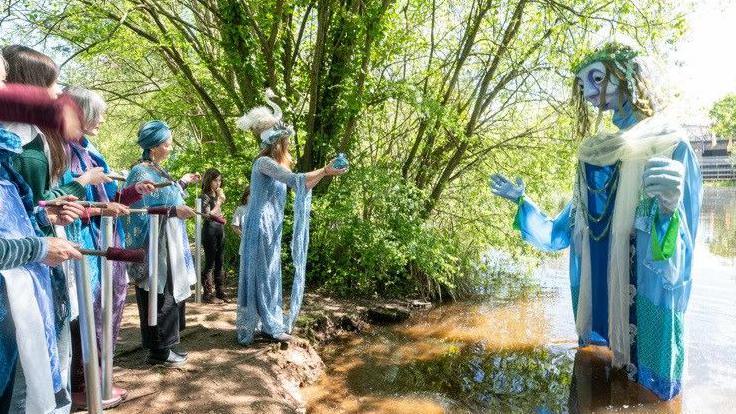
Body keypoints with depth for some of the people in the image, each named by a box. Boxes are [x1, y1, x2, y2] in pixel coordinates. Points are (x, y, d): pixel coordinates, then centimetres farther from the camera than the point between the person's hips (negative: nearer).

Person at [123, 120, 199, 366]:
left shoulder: (157, 170, 13)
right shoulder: (141, 173, -15)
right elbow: (142, 213, -20)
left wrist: (182, 183, 24)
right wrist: (174, 211, -25)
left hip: (168, 244, 10)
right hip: (153, 247, -10)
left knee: (170, 294, 14)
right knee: (159, 297, -2)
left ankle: (166, 344, 25)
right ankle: (159, 352, 9)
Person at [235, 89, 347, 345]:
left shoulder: (275, 166, 17)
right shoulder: (264, 163, -13)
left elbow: (301, 186, 19)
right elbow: (296, 180, -22)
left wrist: (323, 172, 13)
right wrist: (325, 172, -16)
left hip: (271, 229, 10)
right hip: (261, 228, -10)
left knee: (271, 275, 12)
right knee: (263, 275, -2)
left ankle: (270, 323, 21)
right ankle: (272, 326, 5)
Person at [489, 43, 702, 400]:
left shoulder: (672, 149, -13)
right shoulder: (597, 160, 7)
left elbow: (677, 266, -20)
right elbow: (557, 236, 14)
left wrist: (668, 209, -38)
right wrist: (521, 202, 6)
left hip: (645, 323, -6)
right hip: (598, 315, 6)